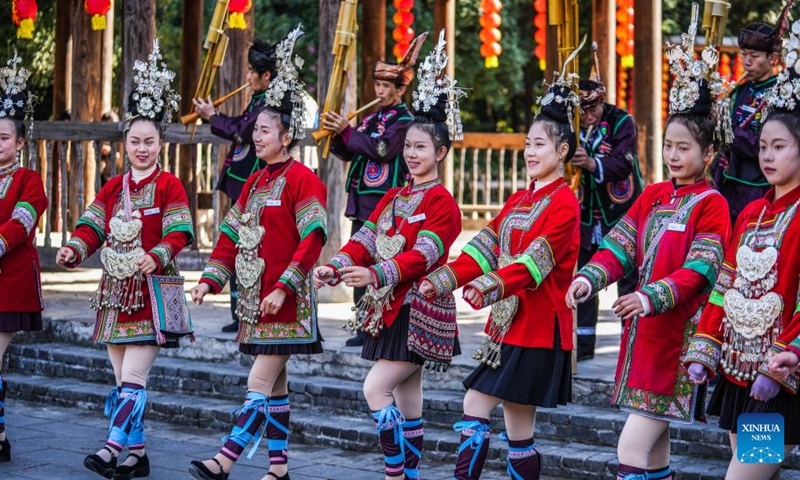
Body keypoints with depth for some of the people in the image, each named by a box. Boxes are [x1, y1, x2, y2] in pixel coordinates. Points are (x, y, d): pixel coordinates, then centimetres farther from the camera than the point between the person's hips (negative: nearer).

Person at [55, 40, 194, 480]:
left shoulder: (169, 186, -2)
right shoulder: (112, 188, 13)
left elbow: (179, 233, -10)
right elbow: (92, 227, 5)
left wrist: (157, 256, -29)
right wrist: (74, 250, -15)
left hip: (152, 291, -6)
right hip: (115, 290, 6)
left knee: (133, 377, -13)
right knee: (122, 379, 8)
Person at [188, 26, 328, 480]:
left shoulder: (302, 179, -10)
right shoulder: (255, 181, 14)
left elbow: (313, 238, -17)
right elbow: (232, 233, 15)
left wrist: (283, 287, -21)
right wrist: (210, 280, 5)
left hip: (285, 302, -8)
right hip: (256, 297, 8)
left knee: (260, 382, -8)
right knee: (276, 383, 11)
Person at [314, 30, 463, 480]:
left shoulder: (442, 202, -10)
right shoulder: (394, 197, 14)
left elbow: (424, 255, -22)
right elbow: (366, 239, 5)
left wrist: (377, 275, -34)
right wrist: (336, 267, -13)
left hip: (420, 311, -8)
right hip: (390, 309, 8)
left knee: (376, 388, -14)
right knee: (407, 399, 11)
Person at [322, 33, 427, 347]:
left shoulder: (404, 120, -6)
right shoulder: (371, 118, 17)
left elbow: (383, 149, -20)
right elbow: (348, 153, 18)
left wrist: (347, 131, -17)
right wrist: (337, 135, -1)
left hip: (385, 203, -8)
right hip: (362, 203, 8)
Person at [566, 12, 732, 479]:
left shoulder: (711, 205, -7)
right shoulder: (652, 195, 13)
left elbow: (700, 269, -16)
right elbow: (620, 245, 7)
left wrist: (652, 297, -29)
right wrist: (591, 277, -11)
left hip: (678, 335, -7)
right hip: (643, 333, 7)